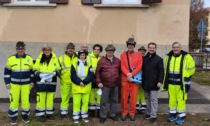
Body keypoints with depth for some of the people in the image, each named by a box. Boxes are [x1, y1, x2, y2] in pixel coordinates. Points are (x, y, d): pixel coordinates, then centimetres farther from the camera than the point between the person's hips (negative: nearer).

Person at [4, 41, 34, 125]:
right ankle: (13, 117, 17)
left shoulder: (29, 59, 0)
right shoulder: (11, 59, -3)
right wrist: (7, 82, 0)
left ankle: (25, 115, 22)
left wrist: (32, 81, 6)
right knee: (14, 100, 3)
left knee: (25, 100, 5)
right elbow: (7, 71, 5)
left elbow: (32, 71, 9)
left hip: (26, 84, 1)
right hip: (14, 84, 0)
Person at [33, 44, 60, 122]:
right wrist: (39, 74, -19)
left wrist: (55, 73, -14)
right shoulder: (39, 59, -3)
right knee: (41, 99, 0)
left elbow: (58, 69, 6)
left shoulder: (55, 59, 1)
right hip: (41, 82, -2)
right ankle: (40, 115, 12)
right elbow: (35, 70, -1)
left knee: (50, 99, 11)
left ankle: (49, 114, 26)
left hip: (51, 82, 2)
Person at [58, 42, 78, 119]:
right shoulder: (61, 58, 4)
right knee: (65, 97, 6)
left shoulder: (77, 58, 4)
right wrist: (60, 76, 7)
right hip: (65, 81, 0)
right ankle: (64, 112, 17)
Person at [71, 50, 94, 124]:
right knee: (76, 103, 1)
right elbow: (73, 76, -5)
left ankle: (84, 116, 22)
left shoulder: (89, 65, 6)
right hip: (77, 87, -1)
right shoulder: (74, 65, 3)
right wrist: (79, 82, -18)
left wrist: (84, 82, -17)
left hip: (86, 87, 1)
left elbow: (91, 75, -4)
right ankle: (76, 117, 11)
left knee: (85, 102, 8)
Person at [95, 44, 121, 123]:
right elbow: (97, 72, -2)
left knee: (114, 100, 13)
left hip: (115, 85, 3)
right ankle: (103, 116, 17)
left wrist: (119, 79, 8)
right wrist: (99, 82, -7)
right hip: (105, 85, -3)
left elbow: (120, 71, 12)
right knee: (104, 101, 4)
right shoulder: (102, 60, -3)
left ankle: (112, 115, 28)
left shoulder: (118, 61, 4)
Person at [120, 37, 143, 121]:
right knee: (124, 97, 4)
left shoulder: (138, 55, 5)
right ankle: (124, 112, 18)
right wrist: (128, 74, -18)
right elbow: (122, 66, -3)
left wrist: (131, 74, -16)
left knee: (133, 97, 4)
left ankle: (132, 113, 16)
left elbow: (139, 67, -4)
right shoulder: (123, 55, 6)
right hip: (125, 79, 0)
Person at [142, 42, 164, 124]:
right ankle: (148, 113, 27)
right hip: (145, 83, 5)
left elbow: (161, 71, -8)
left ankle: (153, 116, 4)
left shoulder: (159, 59, -5)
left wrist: (160, 81, -16)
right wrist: (142, 80, 9)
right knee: (147, 99, 15)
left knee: (153, 100, -1)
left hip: (154, 83, -5)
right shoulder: (144, 58, 9)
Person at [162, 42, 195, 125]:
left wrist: (185, 77, 2)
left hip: (181, 83, -4)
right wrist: (167, 79, 14)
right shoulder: (168, 57, 7)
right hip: (171, 83, 4)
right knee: (172, 99, 12)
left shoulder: (186, 57, -8)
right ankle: (173, 114, 26)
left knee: (181, 100, 1)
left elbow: (191, 69, -1)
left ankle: (181, 116, 14)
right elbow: (166, 70, 16)